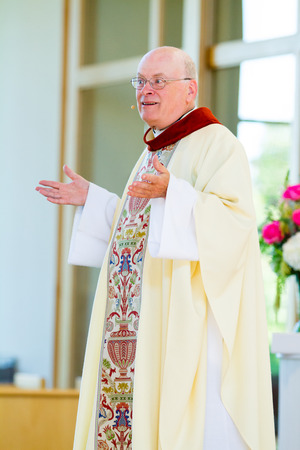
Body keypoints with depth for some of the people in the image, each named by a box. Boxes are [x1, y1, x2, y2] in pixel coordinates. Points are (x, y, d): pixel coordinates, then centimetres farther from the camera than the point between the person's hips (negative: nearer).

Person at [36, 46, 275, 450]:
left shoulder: (216, 144, -7)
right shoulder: (156, 152, 21)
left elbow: (235, 221, -20)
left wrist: (170, 192, -33)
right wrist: (91, 199, 19)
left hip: (187, 316, -9)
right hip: (142, 320, 9)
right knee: (129, 409, 6)